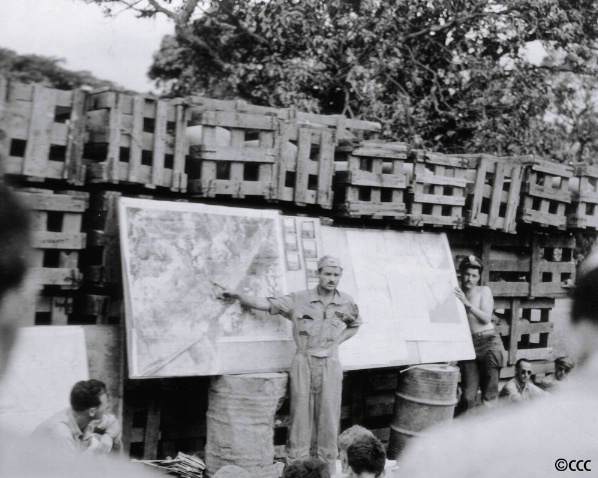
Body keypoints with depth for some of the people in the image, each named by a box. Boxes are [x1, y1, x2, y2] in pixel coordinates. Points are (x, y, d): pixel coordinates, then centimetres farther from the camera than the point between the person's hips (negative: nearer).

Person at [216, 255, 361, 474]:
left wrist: (335, 343, 7)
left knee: (328, 419, 2)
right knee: (300, 417, 0)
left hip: (329, 365, 1)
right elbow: (266, 304, -6)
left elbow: (354, 326, 22)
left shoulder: (347, 303, 4)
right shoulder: (298, 299, -2)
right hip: (303, 363, -1)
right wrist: (237, 295, -16)